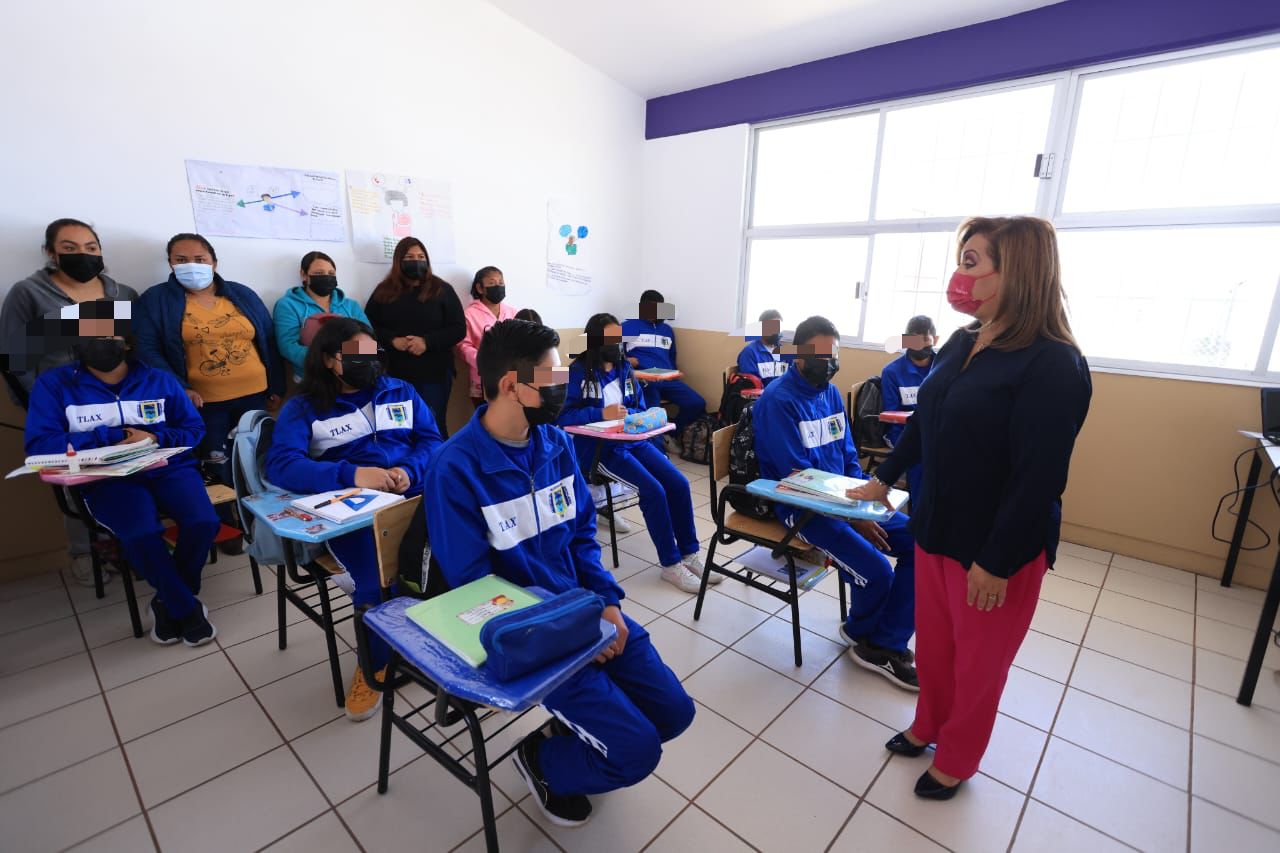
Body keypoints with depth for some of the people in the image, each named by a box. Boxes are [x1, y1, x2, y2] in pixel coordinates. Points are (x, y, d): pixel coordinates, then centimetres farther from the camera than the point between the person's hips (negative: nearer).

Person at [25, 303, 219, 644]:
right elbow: (40, 445, -4)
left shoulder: (159, 380, 10)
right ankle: (187, 609, -7)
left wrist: (155, 438, -10)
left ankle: (168, 603, 5)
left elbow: (195, 431, 9)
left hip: (168, 469, 2)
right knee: (141, 534, -33)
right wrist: (111, 438, -11)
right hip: (107, 480, -2)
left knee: (203, 523, -25)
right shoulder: (54, 384, 6)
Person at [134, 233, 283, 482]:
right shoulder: (155, 300, 3)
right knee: (221, 473, 1)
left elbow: (267, 342, 12)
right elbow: (146, 350, -3)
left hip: (255, 395, 2)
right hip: (202, 403, -2)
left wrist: (276, 386, 7)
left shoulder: (243, 295, 10)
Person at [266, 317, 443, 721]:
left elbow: (432, 441, 11)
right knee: (374, 582, -31)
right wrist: (351, 475, -21)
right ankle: (374, 665, 2)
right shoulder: (303, 407, 9)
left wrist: (410, 470, -11)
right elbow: (280, 465, -7)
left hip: (415, 496, 3)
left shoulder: (401, 391, 19)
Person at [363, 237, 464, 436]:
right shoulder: (384, 292, 8)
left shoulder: (442, 290, 2)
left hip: (435, 374, -2)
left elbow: (459, 329, -3)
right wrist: (392, 340, -12)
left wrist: (427, 341, -16)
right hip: (396, 374, 2)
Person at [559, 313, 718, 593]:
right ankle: (670, 564, -8)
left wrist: (627, 414, -9)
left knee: (679, 483, -12)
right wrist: (601, 414, -21)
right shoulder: (578, 372, -5)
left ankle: (689, 554, 2)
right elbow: (562, 416, -12)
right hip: (599, 447, -6)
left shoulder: (625, 368, 13)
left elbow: (642, 410, 15)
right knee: (654, 490, -23)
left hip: (633, 440, 6)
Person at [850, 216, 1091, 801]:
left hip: (998, 545, -6)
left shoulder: (1053, 364, -21)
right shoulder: (962, 343, 3)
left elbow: (1038, 478, -22)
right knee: (932, 642, 22)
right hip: (935, 526, 7)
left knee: (977, 661, 15)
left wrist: (997, 561, -18)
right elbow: (924, 422, 14)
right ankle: (928, 725, 46)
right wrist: (884, 478, 22)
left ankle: (956, 760, 38)